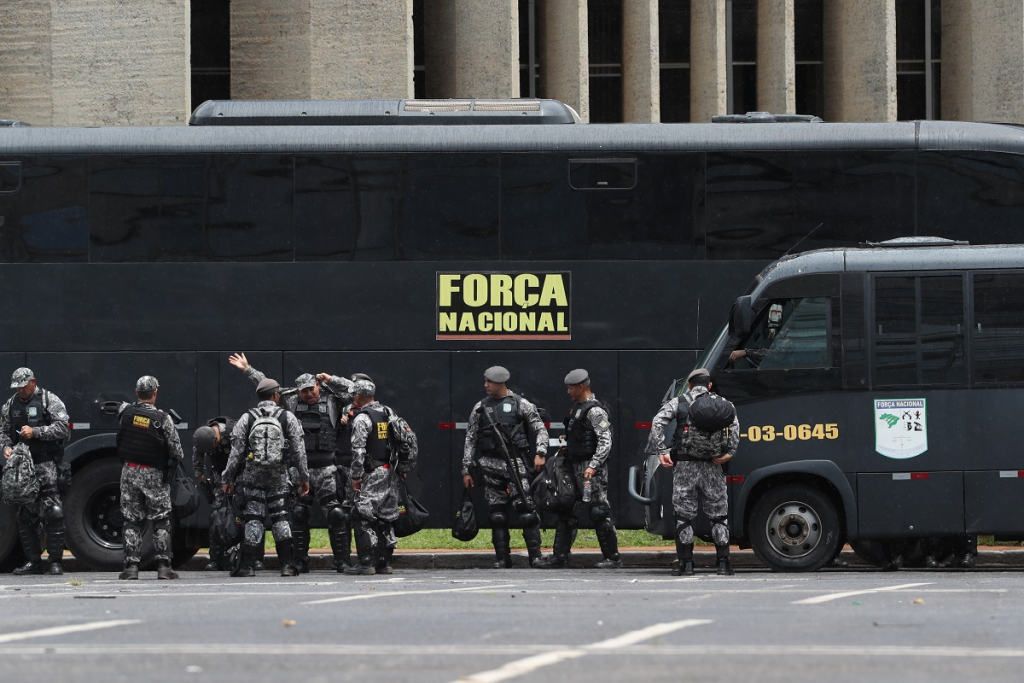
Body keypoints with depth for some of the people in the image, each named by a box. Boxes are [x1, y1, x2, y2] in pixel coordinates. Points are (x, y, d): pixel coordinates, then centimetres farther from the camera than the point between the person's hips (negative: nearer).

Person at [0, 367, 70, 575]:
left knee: (53, 512, -12)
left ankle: (55, 560, -8)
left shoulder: (49, 400, -1)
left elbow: (62, 428, -8)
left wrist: (35, 432, -15)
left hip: (46, 464, -5)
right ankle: (33, 560, 11)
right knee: (25, 515, 4)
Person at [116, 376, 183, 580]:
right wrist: (173, 463, 14)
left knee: (132, 521, 7)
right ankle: (163, 566, 0)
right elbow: (177, 452, -6)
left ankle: (131, 565, 2)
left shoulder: (126, 412, -4)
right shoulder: (163, 419, -12)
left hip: (129, 471, 2)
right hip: (154, 476, -2)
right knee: (161, 521, 5)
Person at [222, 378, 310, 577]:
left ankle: (247, 565, -4)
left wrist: (228, 479, 6)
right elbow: (298, 450, 1)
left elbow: (236, 452, 0)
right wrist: (304, 477, 8)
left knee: (253, 520, 2)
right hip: (279, 477, 0)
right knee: (281, 518, 6)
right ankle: (287, 565, 1)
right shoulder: (288, 418, 1)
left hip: (253, 477, 0)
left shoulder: (246, 419, 1)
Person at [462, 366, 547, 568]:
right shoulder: (480, 408, 12)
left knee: (525, 506, -11)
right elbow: (470, 440, 13)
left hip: (515, 462, -3)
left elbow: (540, 429, 4)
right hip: (490, 466, 3)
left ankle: (535, 554, -7)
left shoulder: (521, 405, 4)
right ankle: (502, 557, 6)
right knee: (497, 512, 1)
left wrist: (540, 454, -12)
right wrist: (466, 470, 9)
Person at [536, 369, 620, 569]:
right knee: (567, 511, 8)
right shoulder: (577, 407, 16)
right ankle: (560, 556, 11)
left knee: (599, 512, -6)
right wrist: (567, 440, 11)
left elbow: (605, 441, -19)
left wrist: (593, 466, -25)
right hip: (575, 466, 10)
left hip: (592, 468, -10)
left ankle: (613, 558, 0)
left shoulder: (595, 411, -13)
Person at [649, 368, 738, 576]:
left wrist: (661, 451, -7)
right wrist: (730, 453, -7)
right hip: (712, 466, 1)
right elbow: (734, 425, -7)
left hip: (685, 465, -1)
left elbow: (657, 423, -6)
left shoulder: (678, 402, 9)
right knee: (718, 514, 8)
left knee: (684, 514, 3)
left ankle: (686, 563, -1)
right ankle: (723, 563, 4)